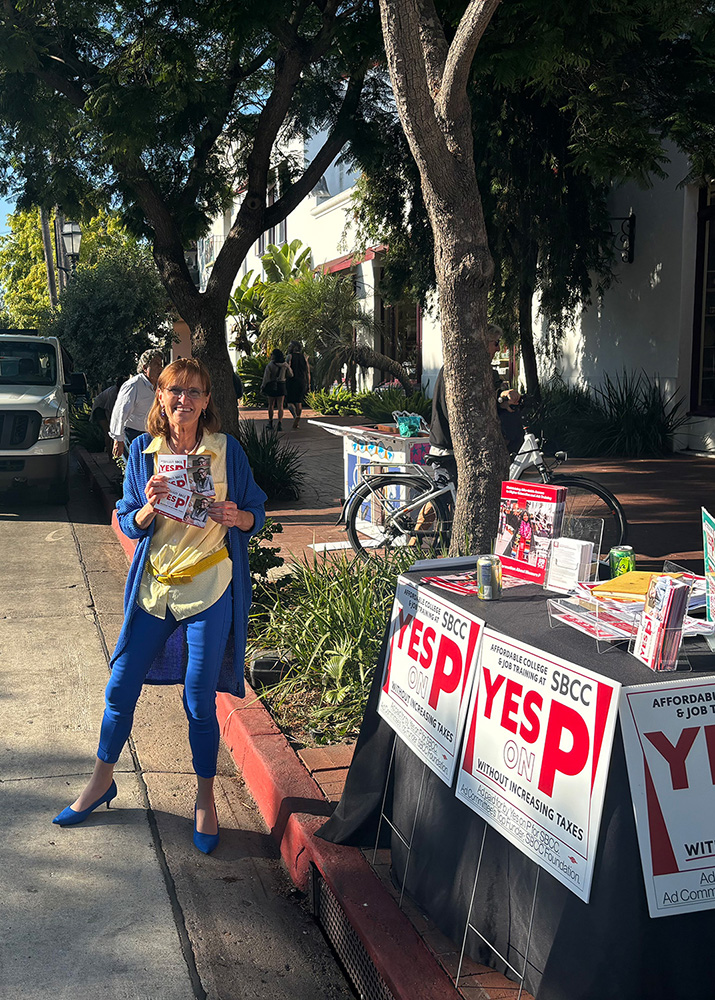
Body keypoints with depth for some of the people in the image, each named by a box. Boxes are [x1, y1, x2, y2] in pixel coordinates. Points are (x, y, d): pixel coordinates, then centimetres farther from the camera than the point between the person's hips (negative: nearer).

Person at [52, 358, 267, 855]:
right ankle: (102, 782, 34)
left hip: (210, 590, -2)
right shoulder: (143, 451, 2)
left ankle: (206, 799, 24)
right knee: (121, 688, 10)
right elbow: (130, 525, 4)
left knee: (199, 701, 3)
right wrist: (149, 506, -17)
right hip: (153, 586, 3)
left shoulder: (227, 450, -3)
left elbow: (256, 515, 4)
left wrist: (236, 516, -19)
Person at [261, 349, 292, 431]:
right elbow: (290, 374, 10)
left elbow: (266, 378, -11)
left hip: (271, 386, -2)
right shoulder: (285, 364, -1)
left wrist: (262, 387, -1)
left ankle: (270, 422, 23)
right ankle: (280, 423, -12)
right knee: (280, 406, 1)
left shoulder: (270, 365, -12)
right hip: (281, 386, 2)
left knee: (271, 405, 14)